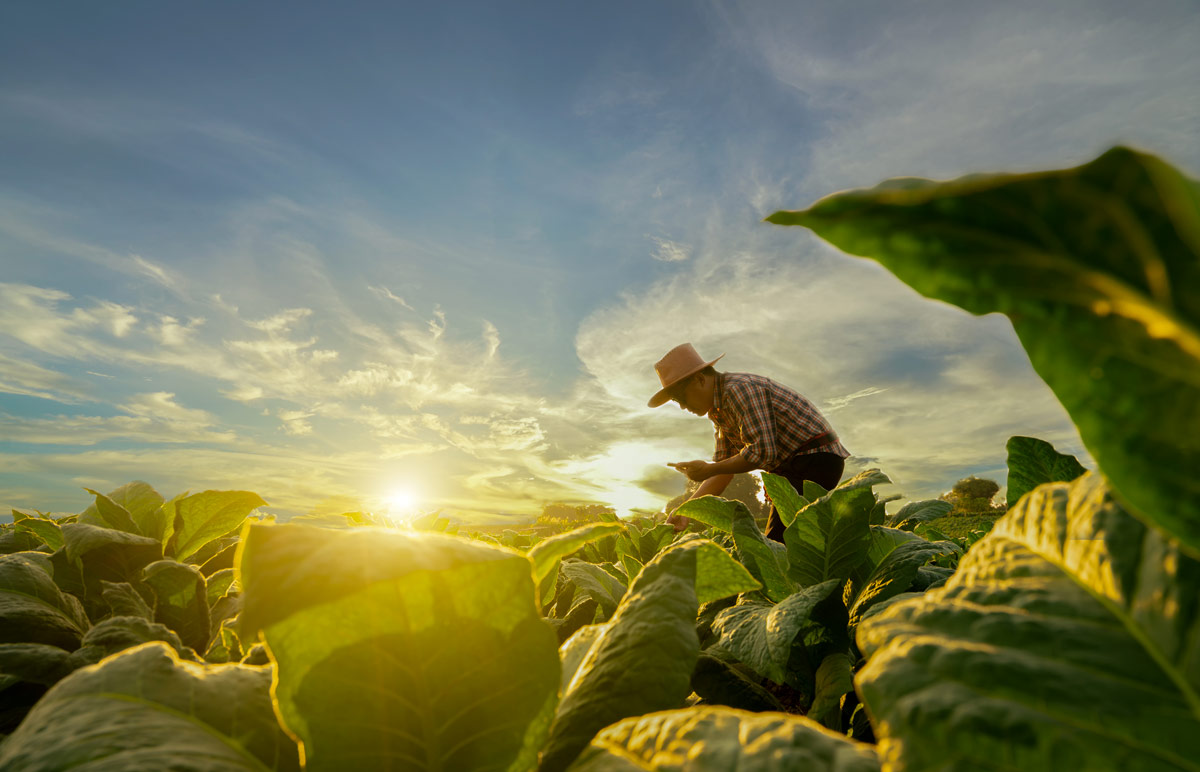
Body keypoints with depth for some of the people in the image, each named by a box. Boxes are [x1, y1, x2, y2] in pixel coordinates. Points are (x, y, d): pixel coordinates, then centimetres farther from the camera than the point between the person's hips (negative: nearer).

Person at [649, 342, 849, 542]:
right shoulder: (719, 409, 11)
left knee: (777, 543, -16)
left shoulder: (739, 388, -20)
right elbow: (724, 467, 12)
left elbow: (763, 452, -26)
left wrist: (707, 469, -15)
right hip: (792, 466, 10)